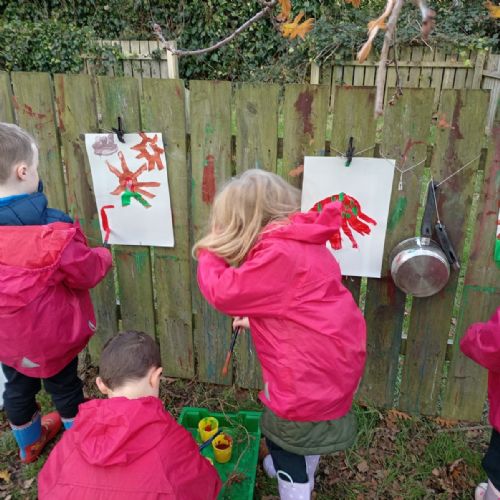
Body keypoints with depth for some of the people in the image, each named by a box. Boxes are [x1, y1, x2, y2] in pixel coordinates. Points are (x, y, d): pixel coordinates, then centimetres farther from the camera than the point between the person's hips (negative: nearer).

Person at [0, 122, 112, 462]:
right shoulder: (52, 233, -31)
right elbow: (86, 272, -18)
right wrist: (103, 257, 3)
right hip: (51, 332, -5)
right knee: (65, 388, 17)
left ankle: (30, 444, 52)